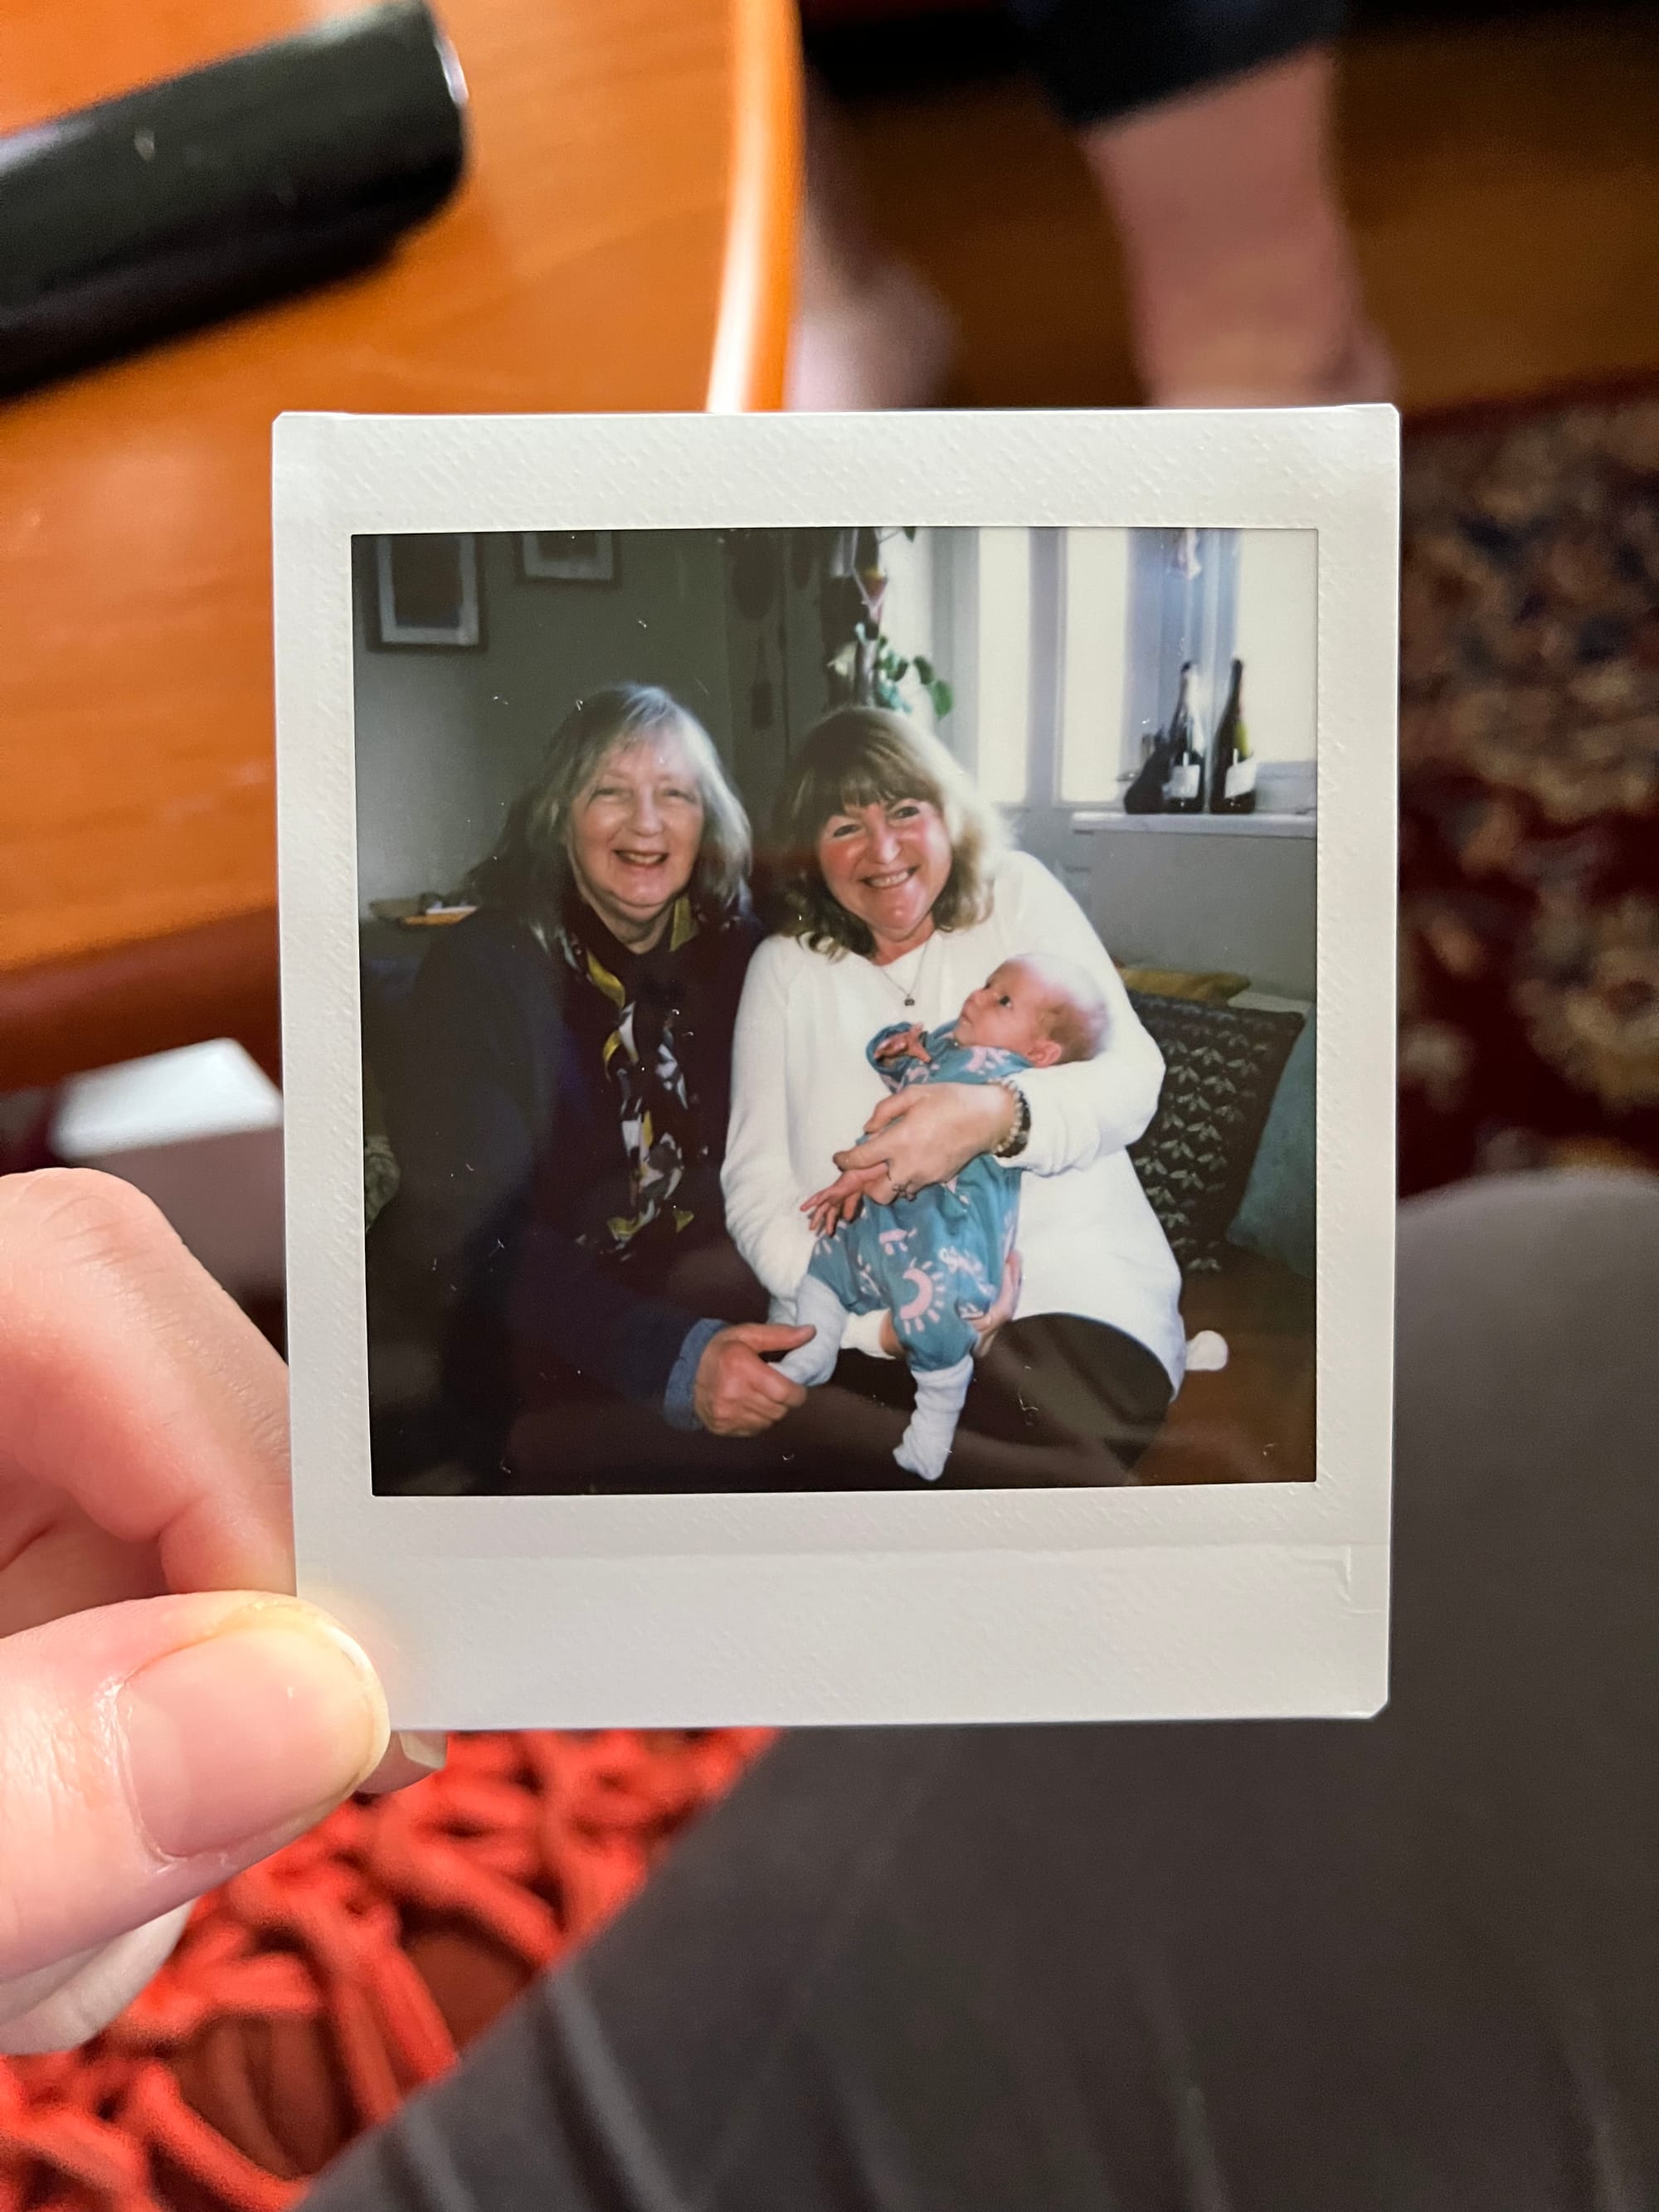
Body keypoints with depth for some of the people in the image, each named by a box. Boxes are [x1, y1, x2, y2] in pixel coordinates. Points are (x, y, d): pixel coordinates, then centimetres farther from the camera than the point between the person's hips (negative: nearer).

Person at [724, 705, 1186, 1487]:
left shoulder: (1017, 895, 10)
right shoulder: (784, 966, 11)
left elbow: (1129, 1072, -1)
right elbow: (755, 1185, 3)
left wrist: (997, 1115, -25)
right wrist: (882, 1316, -16)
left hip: (1063, 1286, -2)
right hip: (855, 1327, 2)